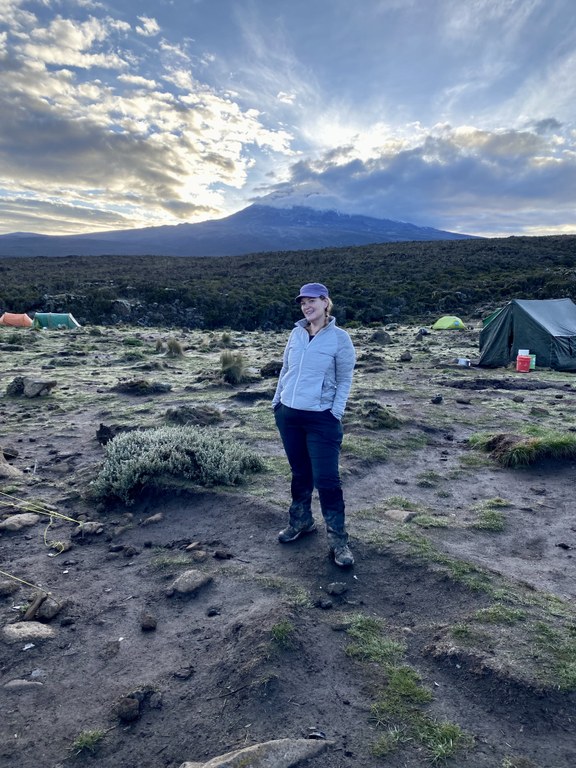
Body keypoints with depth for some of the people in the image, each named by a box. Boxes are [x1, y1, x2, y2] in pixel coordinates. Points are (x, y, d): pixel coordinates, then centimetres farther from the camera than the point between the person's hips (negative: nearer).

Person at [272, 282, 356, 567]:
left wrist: (336, 413, -10)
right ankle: (300, 521, 35)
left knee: (326, 479, -3)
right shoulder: (297, 333, 5)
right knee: (300, 473, 17)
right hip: (288, 415, 5)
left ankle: (338, 539, 11)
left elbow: (345, 380, -4)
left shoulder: (340, 338, -7)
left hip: (321, 419, -4)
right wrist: (277, 400, 11)